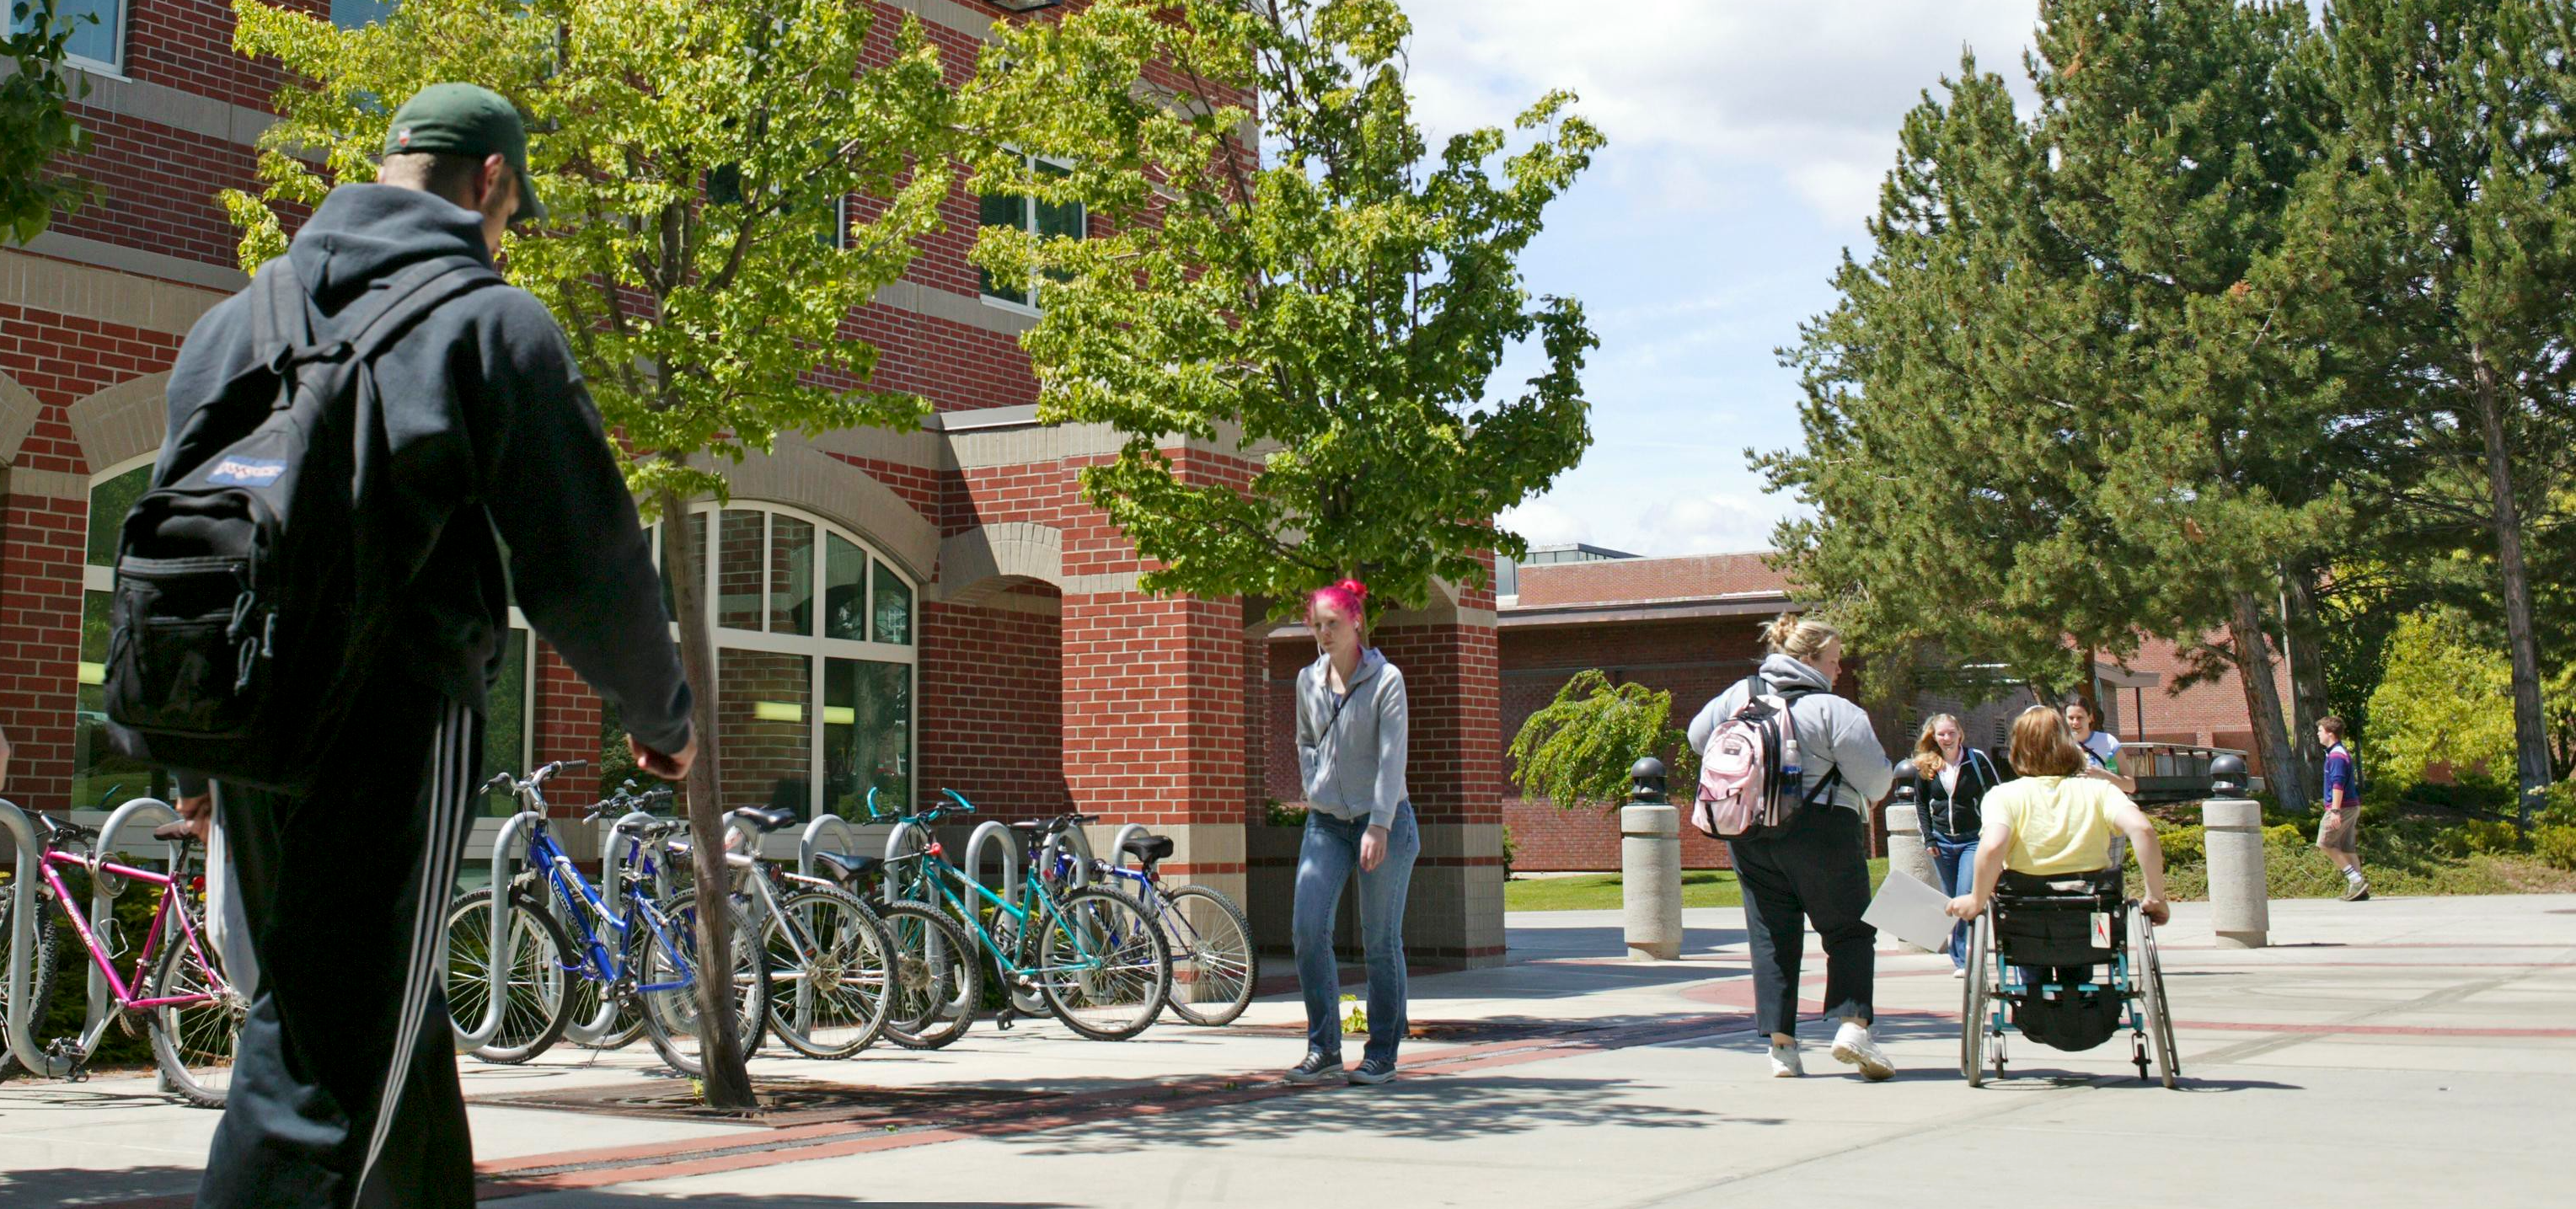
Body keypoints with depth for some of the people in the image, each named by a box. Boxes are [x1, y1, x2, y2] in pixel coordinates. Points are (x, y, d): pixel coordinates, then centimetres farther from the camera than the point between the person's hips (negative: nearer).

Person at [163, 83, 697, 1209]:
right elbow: (581, 557, -5)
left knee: (392, 1029, 21)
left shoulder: (230, 321, 16)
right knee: (329, 1059, -6)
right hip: (396, 730, -7)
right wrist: (661, 714, 11)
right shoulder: (493, 322, -4)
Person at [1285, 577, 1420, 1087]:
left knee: (1381, 940, 1)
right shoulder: (1308, 680, 7)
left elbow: (1392, 755, -15)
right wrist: (1313, 786, 9)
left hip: (1384, 821, -4)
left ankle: (1382, 1054, 13)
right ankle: (1323, 1050, -2)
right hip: (1326, 822, 4)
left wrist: (1379, 826, -23)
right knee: (1308, 929, -9)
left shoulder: (1385, 679, -9)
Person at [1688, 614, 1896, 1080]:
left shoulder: (1740, 696, 4)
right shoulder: (1834, 710, -12)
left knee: (1771, 937, 9)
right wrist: (1865, 798, 14)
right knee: (1850, 931, 7)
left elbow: (1698, 737, 20)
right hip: (1820, 832, -5)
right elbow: (1877, 779, -10)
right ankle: (1852, 1025, -9)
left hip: (1749, 838, 5)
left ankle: (1781, 1042, 6)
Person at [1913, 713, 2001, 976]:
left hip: (1973, 839, -4)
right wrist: (1929, 838, 5)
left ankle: (1967, 960, -16)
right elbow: (1921, 804, 15)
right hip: (1942, 841, 4)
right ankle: (1959, 959, 12)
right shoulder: (1925, 766, 5)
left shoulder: (1976, 759, -3)